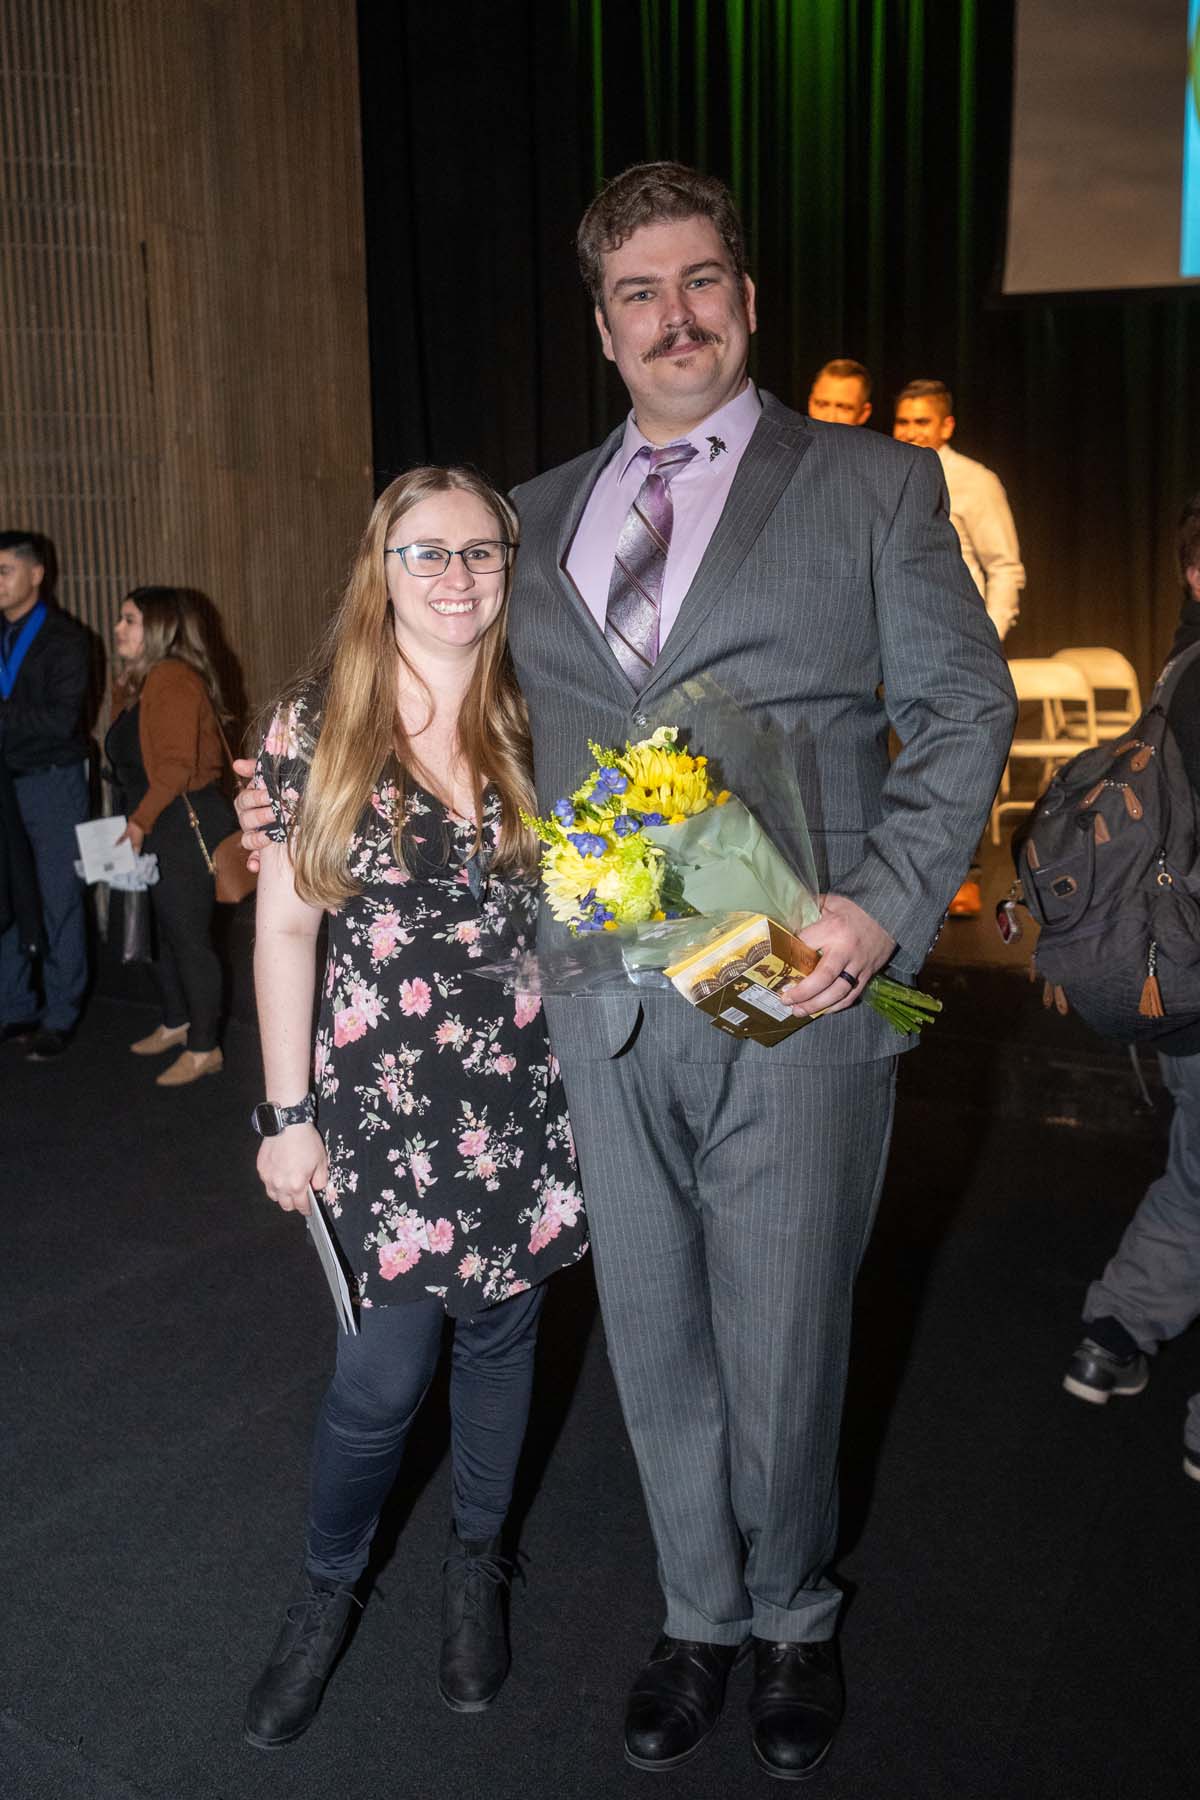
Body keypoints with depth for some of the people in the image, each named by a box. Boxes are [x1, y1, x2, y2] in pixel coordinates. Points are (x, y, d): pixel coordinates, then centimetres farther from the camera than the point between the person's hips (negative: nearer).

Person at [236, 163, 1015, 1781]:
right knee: (655, 1341, 15)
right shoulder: (538, 518, 15)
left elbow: (963, 706, 1)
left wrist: (885, 903, -12)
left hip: (798, 991, -3)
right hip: (607, 1004, 3)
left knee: (782, 1343, 9)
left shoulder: (875, 485, 4)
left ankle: (795, 1624, 38)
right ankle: (701, 1618, 39)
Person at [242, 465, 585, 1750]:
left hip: (526, 1089, 2)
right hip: (382, 1093, -2)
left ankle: (477, 1559, 40)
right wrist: (287, 1114, -3)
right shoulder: (315, 730, -4)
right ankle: (325, 1588, 29)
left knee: (499, 1329, 14)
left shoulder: (539, 724, 2)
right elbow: (286, 926, -2)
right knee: (384, 1369, -1)